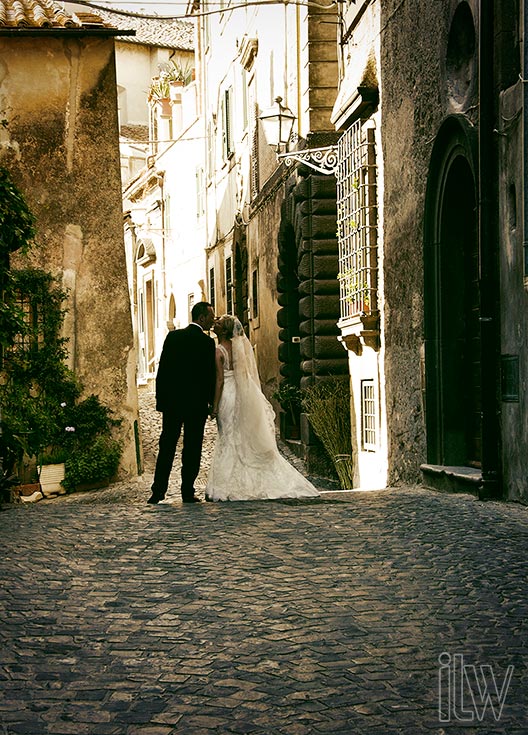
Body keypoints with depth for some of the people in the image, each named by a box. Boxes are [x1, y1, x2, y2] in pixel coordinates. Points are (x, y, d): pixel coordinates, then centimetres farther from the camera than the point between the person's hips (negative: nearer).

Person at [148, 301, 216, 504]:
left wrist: (160, 399, 8)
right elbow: (210, 374, -8)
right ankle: (187, 492, 5)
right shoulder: (207, 342, -9)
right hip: (197, 403, -3)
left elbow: (162, 369, 4)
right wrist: (212, 401, 4)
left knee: (166, 446, 8)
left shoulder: (172, 336, 4)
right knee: (192, 449, 4)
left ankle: (158, 491, 4)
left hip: (171, 401, 4)